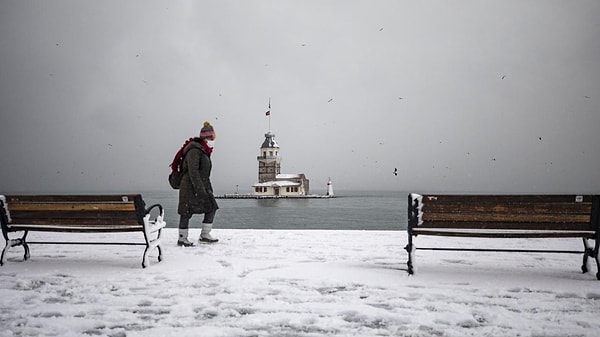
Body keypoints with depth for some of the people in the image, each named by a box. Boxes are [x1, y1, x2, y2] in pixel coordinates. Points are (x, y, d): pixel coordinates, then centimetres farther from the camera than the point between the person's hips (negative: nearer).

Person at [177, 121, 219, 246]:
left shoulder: (204, 151, 16)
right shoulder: (194, 150, -15)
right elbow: (193, 171, -22)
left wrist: (209, 188, 22)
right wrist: (199, 189, -26)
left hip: (202, 186, 10)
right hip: (190, 186, -10)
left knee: (211, 208, 6)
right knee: (187, 212, -3)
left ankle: (205, 235, 12)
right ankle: (182, 239, 7)